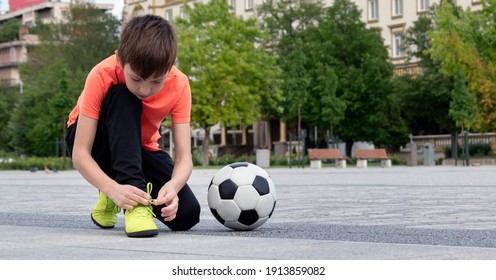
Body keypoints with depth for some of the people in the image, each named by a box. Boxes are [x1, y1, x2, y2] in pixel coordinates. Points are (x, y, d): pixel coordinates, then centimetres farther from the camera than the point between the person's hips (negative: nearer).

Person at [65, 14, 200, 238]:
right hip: (96, 142, -3)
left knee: (186, 214, -22)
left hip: (140, 149, 3)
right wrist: (115, 189, -48)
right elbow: (80, 154, -31)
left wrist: (173, 186, -48)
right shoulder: (102, 76, -30)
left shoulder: (179, 85, -23)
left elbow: (184, 157, -26)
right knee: (123, 97, -35)